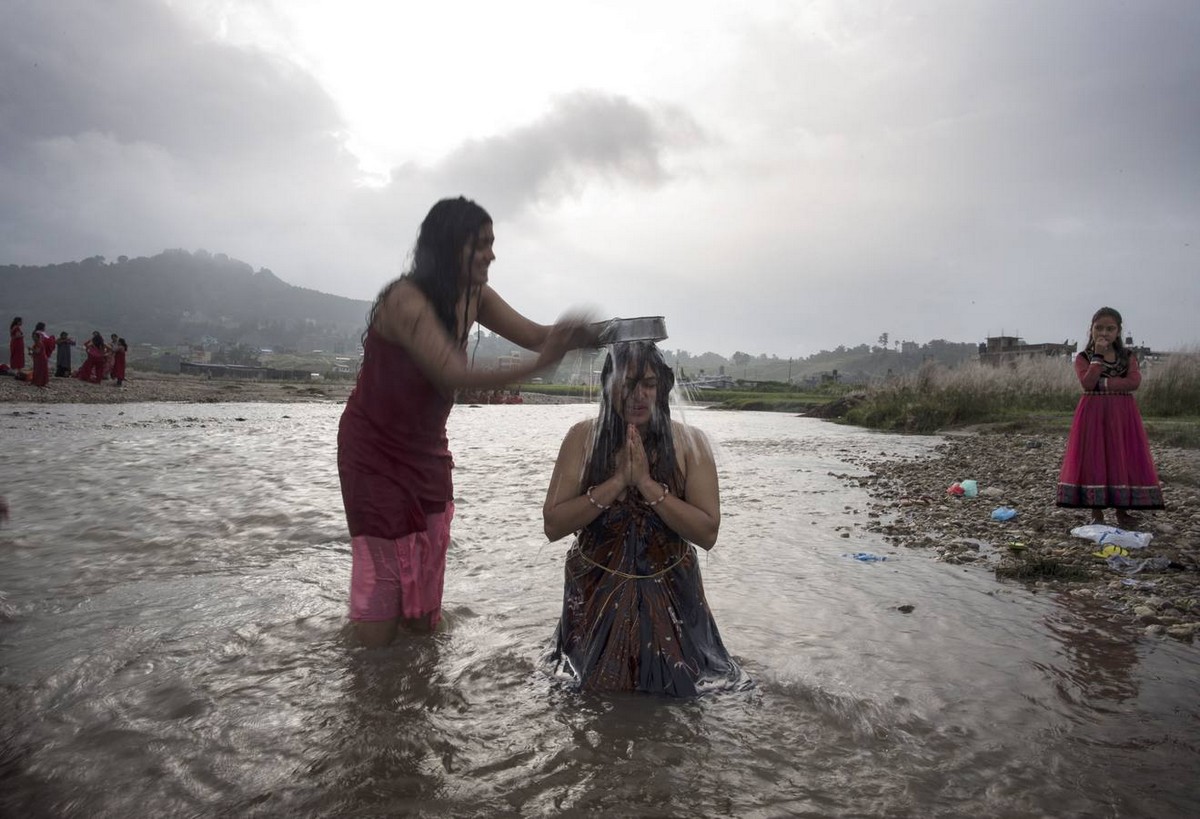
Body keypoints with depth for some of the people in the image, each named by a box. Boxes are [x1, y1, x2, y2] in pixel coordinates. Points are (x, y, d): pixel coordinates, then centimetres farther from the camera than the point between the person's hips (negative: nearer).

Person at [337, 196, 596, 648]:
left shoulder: (475, 298, -3)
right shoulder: (406, 299, -26)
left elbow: (536, 334, -8)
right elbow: (454, 375, -37)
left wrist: (577, 335, -30)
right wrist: (537, 365, -49)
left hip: (427, 449, 6)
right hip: (375, 452, -6)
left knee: (425, 620, 8)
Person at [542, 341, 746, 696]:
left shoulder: (689, 442, -12)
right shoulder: (583, 437, -11)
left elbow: (708, 533, -18)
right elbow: (553, 525, -15)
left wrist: (647, 483, -26)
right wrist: (618, 481, -25)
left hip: (669, 595, 0)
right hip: (596, 594, 0)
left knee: (673, 686, 17)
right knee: (597, 697, 17)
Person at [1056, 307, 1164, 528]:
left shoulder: (1128, 357, 8)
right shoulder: (1083, 358, 2)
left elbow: (1134, 382, -11)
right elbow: (1087, 383, -16)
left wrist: (1102, 383, -15)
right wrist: (1098, 356, -16)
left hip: (1122, 415, 2)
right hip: (1093, 414, -2)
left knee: (1123, 460, 2)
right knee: (1093, 460, -3)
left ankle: (1122, 511, 13)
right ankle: (1096, 512, 5)